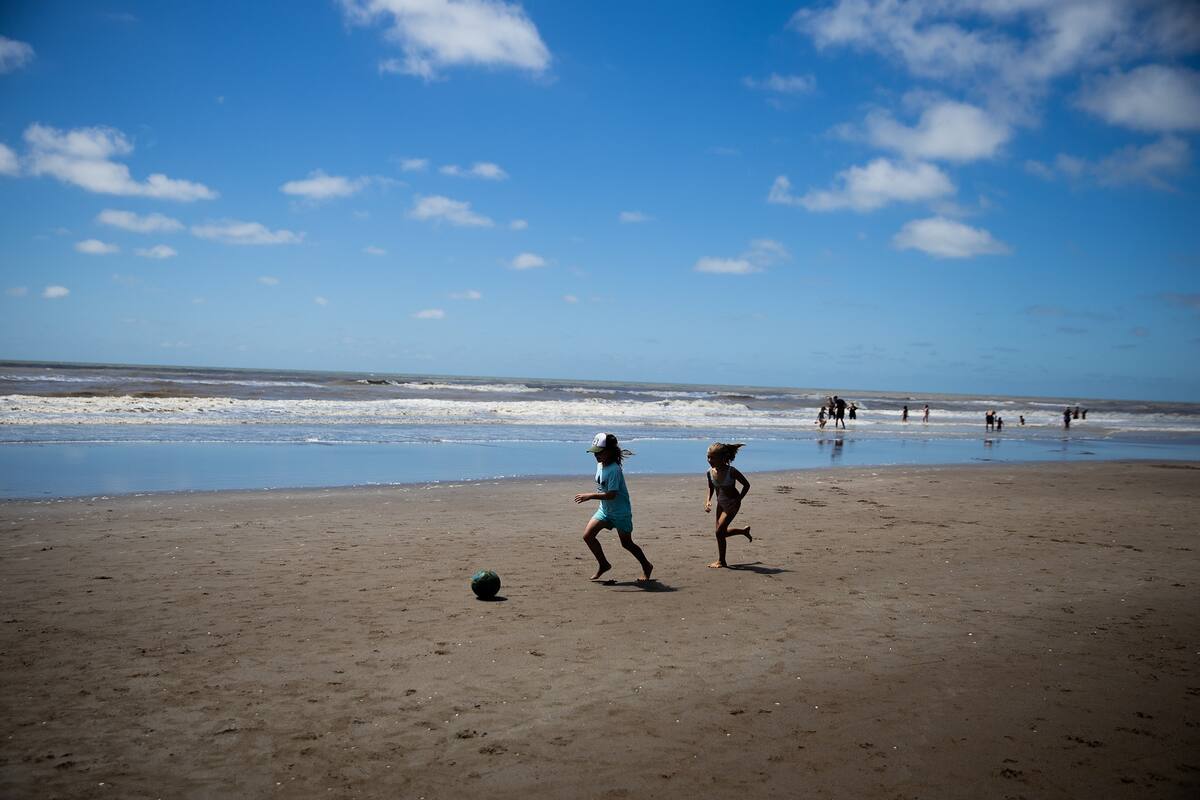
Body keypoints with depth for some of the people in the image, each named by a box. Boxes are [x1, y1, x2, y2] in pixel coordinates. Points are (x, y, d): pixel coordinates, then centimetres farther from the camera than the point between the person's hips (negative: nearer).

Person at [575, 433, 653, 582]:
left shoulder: (614, 470, -26)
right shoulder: (600, 464, 1)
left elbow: (611, 495, -31)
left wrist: (590, 496, -35)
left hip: (620, 511, -8)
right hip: (605, 509, 8)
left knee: (626, 543, 6)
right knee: (587, 535, -5)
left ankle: (646, 567, 28)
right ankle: (603, 564, 11)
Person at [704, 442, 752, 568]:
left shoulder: (731, 471, -24)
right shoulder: (710, 472, -9)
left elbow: (746, 485, -13)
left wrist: (738, 500, -17)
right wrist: (708, 500, -5)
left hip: (732, 504, -7)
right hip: (721, 503, 7)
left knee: (720, 531, -12)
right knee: (722, 532, 14)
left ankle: (721, 561, 4)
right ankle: (744, 531, 41)